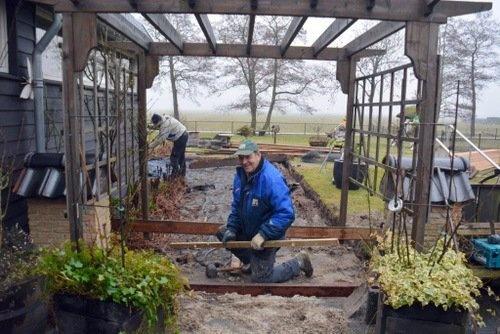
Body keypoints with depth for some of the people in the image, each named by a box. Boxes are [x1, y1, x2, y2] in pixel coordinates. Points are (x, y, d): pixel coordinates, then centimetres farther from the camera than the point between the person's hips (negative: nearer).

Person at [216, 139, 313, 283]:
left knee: (260, 277, -1)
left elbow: (286, 214, -33)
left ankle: (298, 263, 19)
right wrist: (231, 229, -5)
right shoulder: (240, 175, -4)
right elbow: (236, 206, 8)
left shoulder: (272, 179, -30)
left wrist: (263, 235, -34)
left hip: (267, 235, -7)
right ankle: (250, 261, 25)